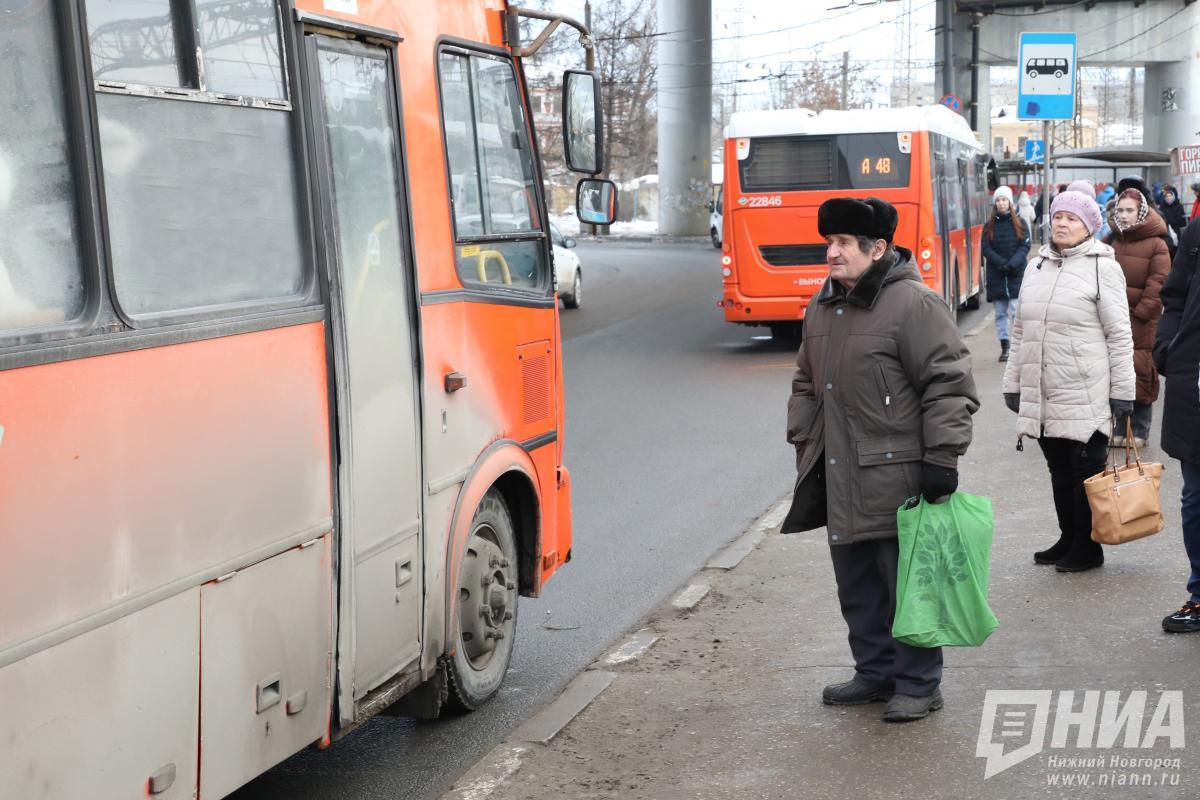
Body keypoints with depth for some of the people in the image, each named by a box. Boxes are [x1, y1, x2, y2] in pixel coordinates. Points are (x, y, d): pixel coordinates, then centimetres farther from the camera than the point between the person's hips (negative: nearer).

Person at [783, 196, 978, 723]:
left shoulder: (913, 303, -13)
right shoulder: (824, 306, 12)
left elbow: (949, 383, -14)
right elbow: (806, 384, 23)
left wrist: (942, 457, -16)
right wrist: (804, 447, 19)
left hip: (898, 478, -8)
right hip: (841, 482, 8)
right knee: (856, 585, 15)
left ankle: (918, 684, 12)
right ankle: (875, 671, 29)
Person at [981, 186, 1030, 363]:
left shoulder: (1019, 224, 4)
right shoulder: (989, 225, 7)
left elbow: (1025, 246, -4)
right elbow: (985, 248, -2)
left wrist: (1012, 264, -18)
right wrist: (1002, 263, -15)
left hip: (1017, 275, -2)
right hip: (995, 275, 2)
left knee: (1016, 311, -10)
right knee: (1000, 313, 4)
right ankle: (1004, 346, 9)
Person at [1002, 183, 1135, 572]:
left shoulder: (1102, 267, -4)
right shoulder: (1036, 267, 13)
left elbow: (1119, 335, -5)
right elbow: (1021, 331, 17)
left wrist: (1123, 391, -8)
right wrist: (1013, 382, 15)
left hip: (1085, 395, -6)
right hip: (1041, 394, 6)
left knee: (1086, 471, 1)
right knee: (1059, 469, 14)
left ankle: (1087, 548, 11)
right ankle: (1068, 540, 25)